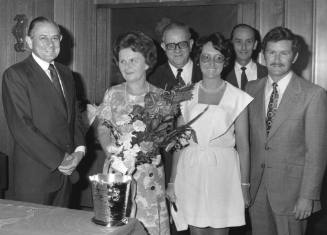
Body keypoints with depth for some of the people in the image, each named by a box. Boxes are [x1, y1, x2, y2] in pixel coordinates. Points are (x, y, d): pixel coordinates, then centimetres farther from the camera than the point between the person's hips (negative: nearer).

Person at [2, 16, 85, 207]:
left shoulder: (66, 74, 13)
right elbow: (21, 127, -16)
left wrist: (80, 149, -3)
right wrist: (58, 160, -16)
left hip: (66, 170, 6)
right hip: (35, 175, -6)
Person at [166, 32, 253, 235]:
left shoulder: (237, 97, -2)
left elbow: (243, 145, 1)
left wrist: (244, 186, 0)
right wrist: (172, 181, 4)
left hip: (222, 173, -1)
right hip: (190, 173, 2)